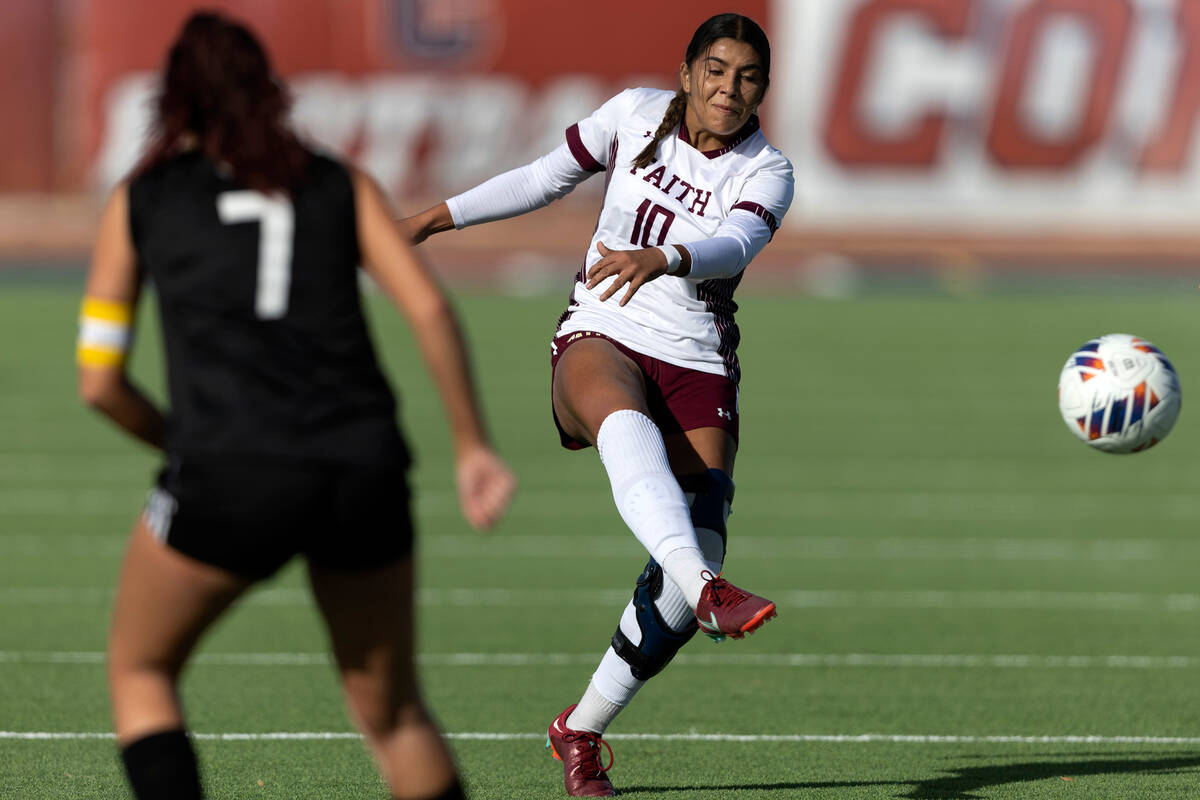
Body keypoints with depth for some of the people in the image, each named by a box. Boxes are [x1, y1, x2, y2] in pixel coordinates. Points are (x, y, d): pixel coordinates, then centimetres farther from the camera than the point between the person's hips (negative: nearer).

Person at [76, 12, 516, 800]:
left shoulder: (139, 201, 15)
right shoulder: (342, 186, 17)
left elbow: (100, 383, 13)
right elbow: (429, 309, 3)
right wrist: (474, 446, 8)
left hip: (231, 477, -2)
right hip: (365, 468, 2)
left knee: (140, 669, 20)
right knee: (394, 712, 18)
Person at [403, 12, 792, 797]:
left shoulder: (767, 173, -4)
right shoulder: (636, 114, 2)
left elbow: (735, 243, -26)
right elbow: (548, 177, 18)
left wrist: (662, 258, -47)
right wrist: (443, 216, 20)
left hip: (698, 365, 1)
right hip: (600, 340, -1)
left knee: (698, 552, -13)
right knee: (628, 429, -39)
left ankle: (581, 731, 6)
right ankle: (707, 589, -67)